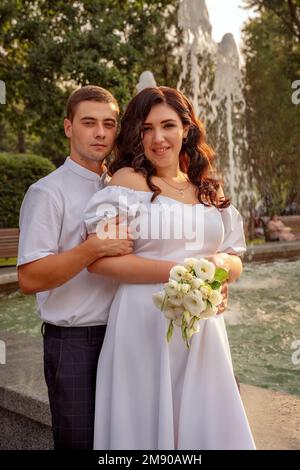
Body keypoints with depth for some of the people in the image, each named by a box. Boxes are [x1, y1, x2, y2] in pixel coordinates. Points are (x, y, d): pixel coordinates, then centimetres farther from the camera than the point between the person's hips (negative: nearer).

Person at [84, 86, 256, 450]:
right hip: (146, 326, -5)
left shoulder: (208, 190, 11)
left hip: (203, 328, 5)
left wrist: (220, 263, -9)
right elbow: (97, 260, -12)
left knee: (205, 424, 13)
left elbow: (236, 261, 15)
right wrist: (176, 272, -17)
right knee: (150, 423, 7)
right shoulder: (129, 180, -4)